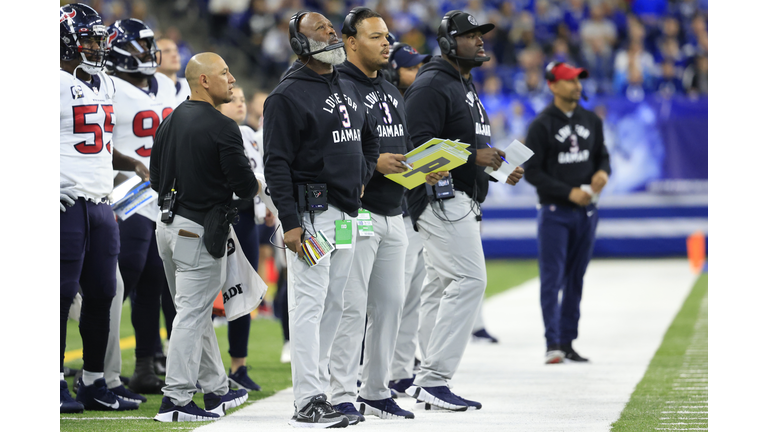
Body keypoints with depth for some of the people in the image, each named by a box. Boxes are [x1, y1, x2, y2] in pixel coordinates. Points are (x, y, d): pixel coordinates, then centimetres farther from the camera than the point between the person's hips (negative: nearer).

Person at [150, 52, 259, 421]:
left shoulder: (169, 123, 9)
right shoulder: (221, 127, -16)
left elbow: (156, 179, 15)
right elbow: (245, 186, -16)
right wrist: (253, 187, 7)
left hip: (167, 225, 9)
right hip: (199, 231, -9)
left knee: (196, 312, 16)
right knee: (192, 315, -6)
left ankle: (216, 391, 26)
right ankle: (176, 400, -7)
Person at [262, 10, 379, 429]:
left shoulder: (349, 90, 17)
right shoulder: (288, 96, -8)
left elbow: (370, 138, 32)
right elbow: (276, 163, -12)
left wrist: (362, 175, 14)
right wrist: (290, 222, -18)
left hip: (346, 213, 8)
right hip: (311, 214, -8)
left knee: (333, 307, 10)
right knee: (309, 304, -10)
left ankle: (319, 391, 16)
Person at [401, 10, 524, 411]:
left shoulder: (464, 86, 22)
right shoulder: (431, 85, -11)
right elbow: (418, 145, -21)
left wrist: (500, 170, 12)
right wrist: (473, 156, -24)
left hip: (464, 204, 11)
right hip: (441, 201, -11)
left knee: (441, 286, 10)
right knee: (469, 280, -16)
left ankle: (425, 380, 14)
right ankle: (434, 379, -16)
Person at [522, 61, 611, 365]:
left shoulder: (591, 121, 10)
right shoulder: (542, 125, -7)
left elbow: (602, 155, 18)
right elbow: (532, 172, -9)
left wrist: (603, 172, -7)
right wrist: (569, 192, -17)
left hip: (586, 211, 5)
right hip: (554, 211, -5)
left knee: (576, 279, 8)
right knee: (552, 278, -9)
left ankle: (568, 343, 13)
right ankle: (553, 344, -11)